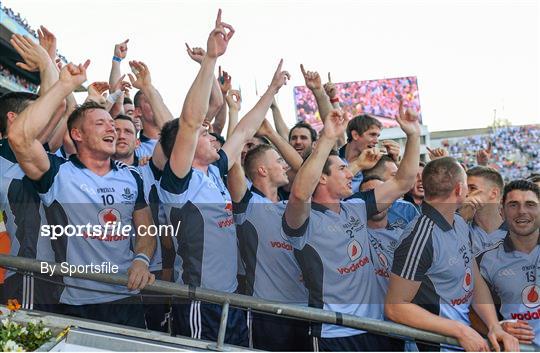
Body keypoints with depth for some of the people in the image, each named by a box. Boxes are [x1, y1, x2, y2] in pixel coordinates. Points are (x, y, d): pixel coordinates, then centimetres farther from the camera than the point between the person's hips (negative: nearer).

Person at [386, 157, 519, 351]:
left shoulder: (460, 223, 9)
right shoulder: (421, 238, -19)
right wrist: (461, 331, -19)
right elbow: (395, 307, -18)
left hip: (466, 331, 8)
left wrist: (495, 326, -4)